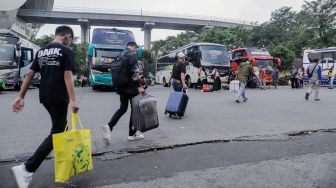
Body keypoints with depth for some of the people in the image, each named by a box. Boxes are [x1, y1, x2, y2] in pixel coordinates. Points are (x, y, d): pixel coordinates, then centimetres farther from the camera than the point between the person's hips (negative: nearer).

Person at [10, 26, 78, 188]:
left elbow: (30, 74, 9)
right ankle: (27, 168, -10)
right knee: (56, 133, -2)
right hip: (59, 98, -8)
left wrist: (20, 97, 10)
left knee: (60, 126, 23)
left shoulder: (41, 51, 13)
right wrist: (73, 100, -22)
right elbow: (67, 76, -18)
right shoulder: (66, 51, -7)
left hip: (44, 97, 8)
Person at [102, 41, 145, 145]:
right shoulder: (133, 54, -9)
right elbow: (134, 71, -19)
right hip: (131, 87, -7)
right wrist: (139, 86, -18)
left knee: (122, 108, 13)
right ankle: (132, 134, 12)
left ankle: (109, 126, -8)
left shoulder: (121, 55, 16)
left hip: (122, 86, 8)